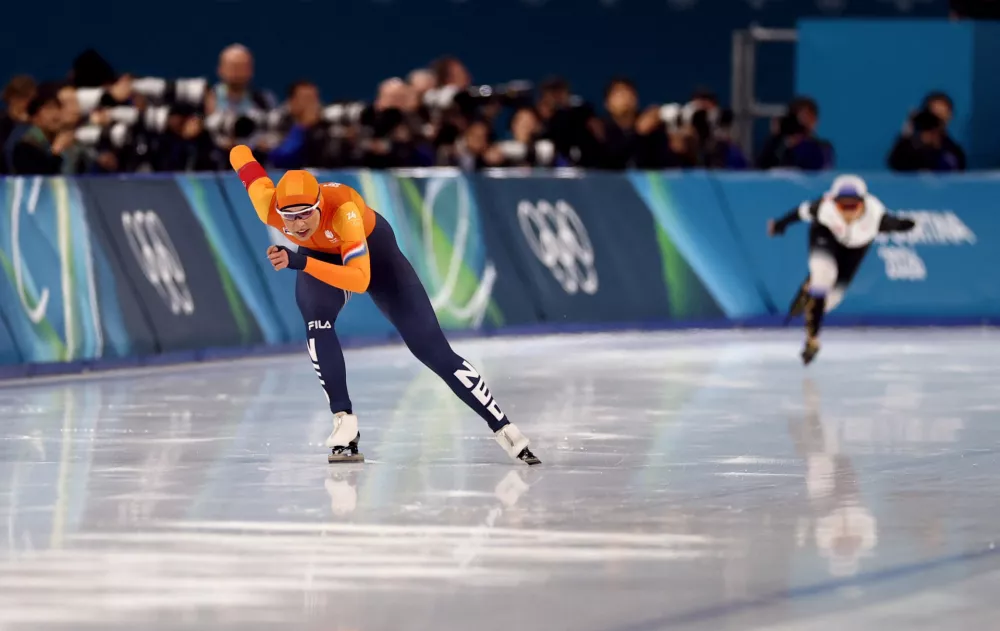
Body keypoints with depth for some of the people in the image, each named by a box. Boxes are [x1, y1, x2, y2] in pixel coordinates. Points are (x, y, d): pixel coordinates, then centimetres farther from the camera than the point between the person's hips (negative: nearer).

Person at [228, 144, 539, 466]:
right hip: (318, 254, 3)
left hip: (372, 248, -3)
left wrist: (300, 262, -59)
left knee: (431, 347, -5)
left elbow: (360, 280, -50)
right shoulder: (268, 206, -34)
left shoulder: (343, 208, -44)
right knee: (316, 321, -29)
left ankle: (503, 428, 3)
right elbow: (240, 154, -17)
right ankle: (345, 422, -19)